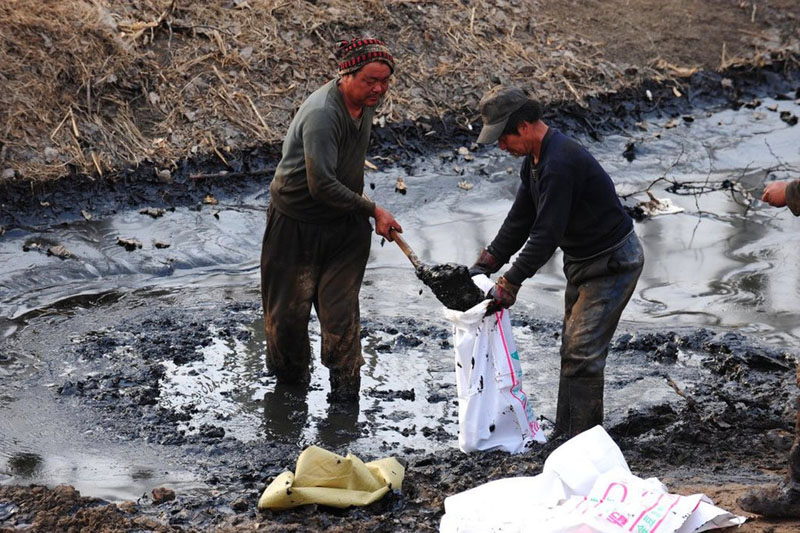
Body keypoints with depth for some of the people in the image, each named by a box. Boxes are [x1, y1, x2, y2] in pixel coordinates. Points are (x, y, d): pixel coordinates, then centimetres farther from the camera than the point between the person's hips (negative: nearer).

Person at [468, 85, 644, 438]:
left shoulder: (560, 162, -28)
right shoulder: (535, 160, 5)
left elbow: (547, 233, -30)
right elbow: (519, 221, 12)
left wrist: (510, 283, -28)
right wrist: (486, 264, 4)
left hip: (613, 263, -10)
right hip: (582, 262, 10)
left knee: (583, 352, -13)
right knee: (572, 351, 13)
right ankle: (564, 434, 22)